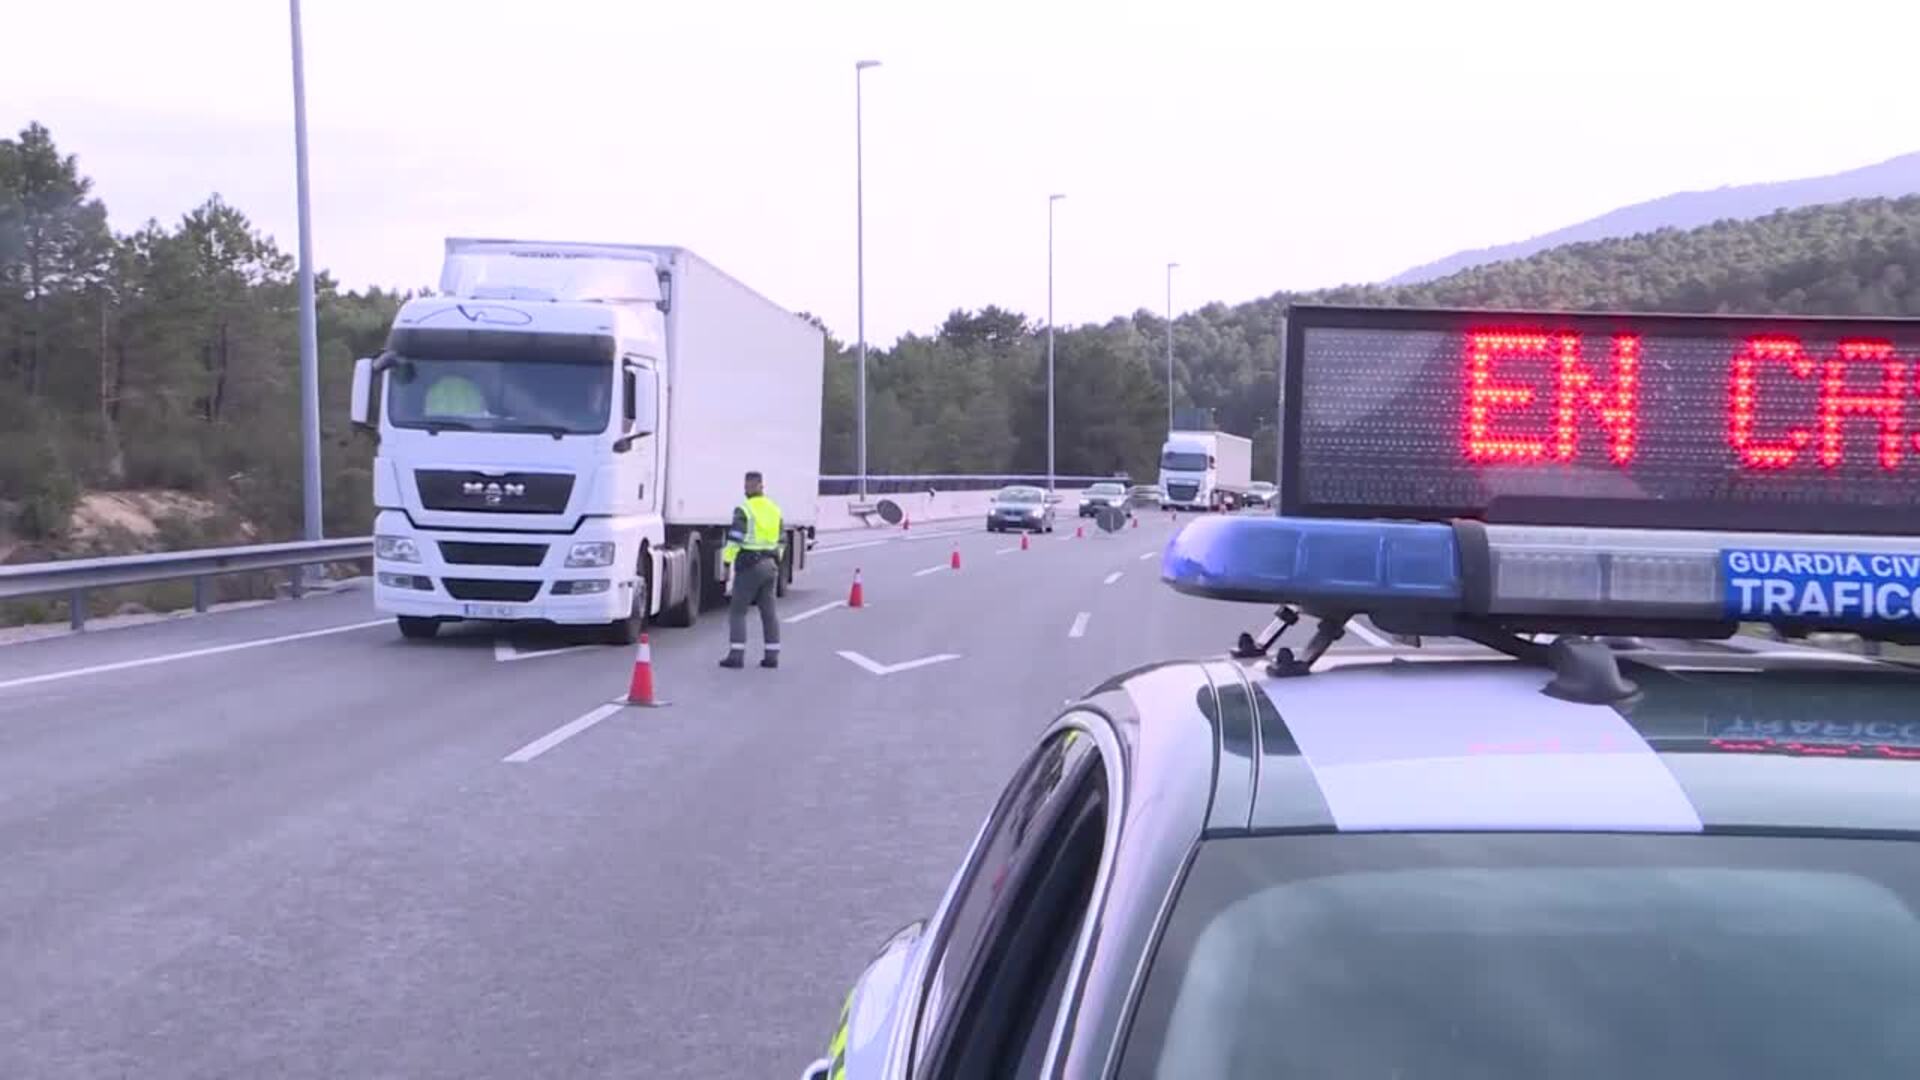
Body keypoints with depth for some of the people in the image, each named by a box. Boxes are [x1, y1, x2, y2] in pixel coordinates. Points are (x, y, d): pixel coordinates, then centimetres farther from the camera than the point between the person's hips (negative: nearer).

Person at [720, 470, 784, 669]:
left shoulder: (744, 510, -11)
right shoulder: (774, 510, 12)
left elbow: (735, 539, -17)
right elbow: (780, 541, 19)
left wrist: (727, 559, -10)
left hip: (749, 565, -6)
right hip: (770, 564, 6)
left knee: (737, 610, -1)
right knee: (768, 610, 11)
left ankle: (736, 655, -6)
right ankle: (772, 655, 9)